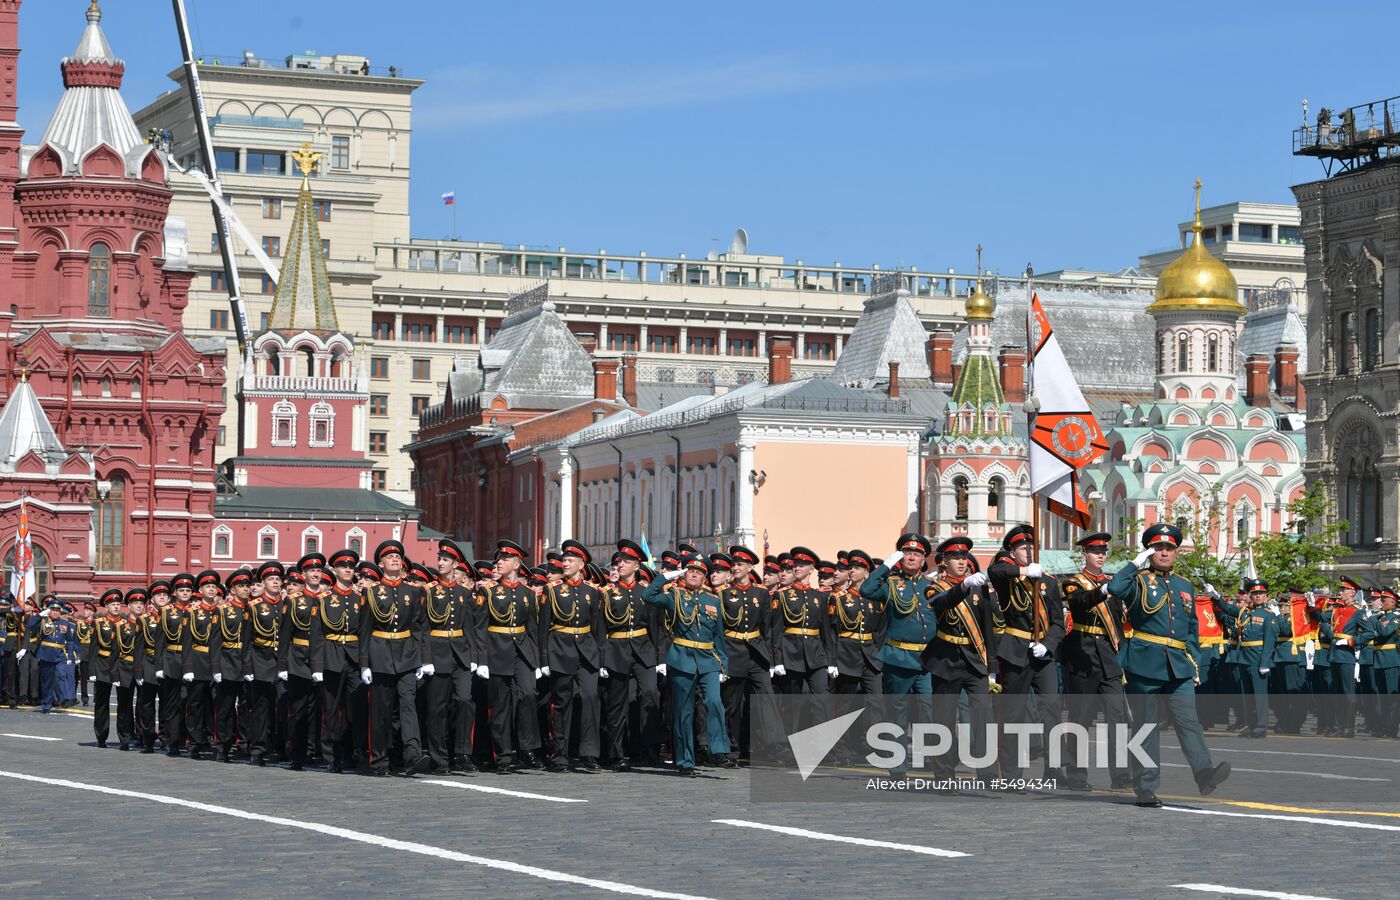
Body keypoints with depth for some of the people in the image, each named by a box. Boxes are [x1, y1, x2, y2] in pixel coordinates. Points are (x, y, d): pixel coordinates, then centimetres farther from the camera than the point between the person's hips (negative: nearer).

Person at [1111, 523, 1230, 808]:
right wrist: (1136, 564, -12)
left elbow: (1192, 625, 26)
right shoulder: (1139, 581, 1)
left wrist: (1190, 655, 14)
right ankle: (1145, 788, 4)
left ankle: (1204, 774, -23)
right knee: (1145, 725, 0)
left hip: (1179, 666, 4)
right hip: (1144, 664, -4)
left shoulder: (1185, 586, 18)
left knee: (1189, 720, -10)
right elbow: (1115, 588, -22)